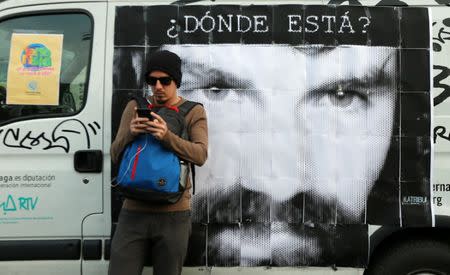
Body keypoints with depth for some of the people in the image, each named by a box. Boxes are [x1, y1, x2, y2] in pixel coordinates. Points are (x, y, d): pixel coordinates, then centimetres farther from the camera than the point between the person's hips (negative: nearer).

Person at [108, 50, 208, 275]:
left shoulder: (194, 112, 2)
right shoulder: (134, 107, 7)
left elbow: (200, 155, -14)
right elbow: (115, 156, 3)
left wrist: (167, 137, -30)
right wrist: (130, 134, -19)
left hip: (174, 214, -1)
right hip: (133, 212, 2)